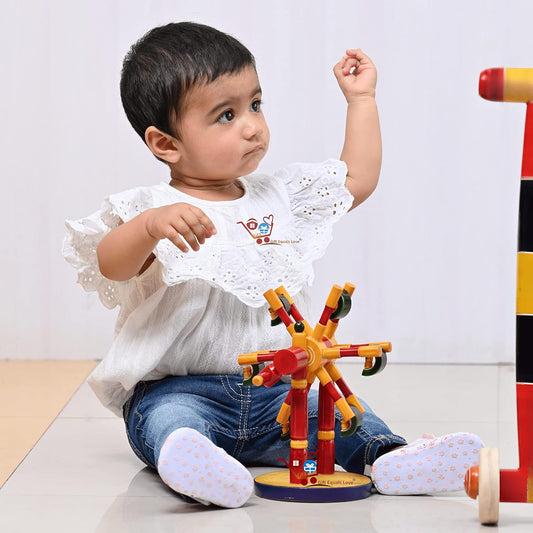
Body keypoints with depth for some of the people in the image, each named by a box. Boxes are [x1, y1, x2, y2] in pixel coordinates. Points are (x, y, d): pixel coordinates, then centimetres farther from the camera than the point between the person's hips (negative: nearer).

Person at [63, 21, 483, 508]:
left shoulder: (281, 198, 15)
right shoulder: (152, 209, -2)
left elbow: (358, 179, 25)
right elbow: (111, 266, -19)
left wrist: (361, 100, 26)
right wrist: (150, 225, -38)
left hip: (275, 393, 6)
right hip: (177, 390, -5)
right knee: (170, 420, -36)